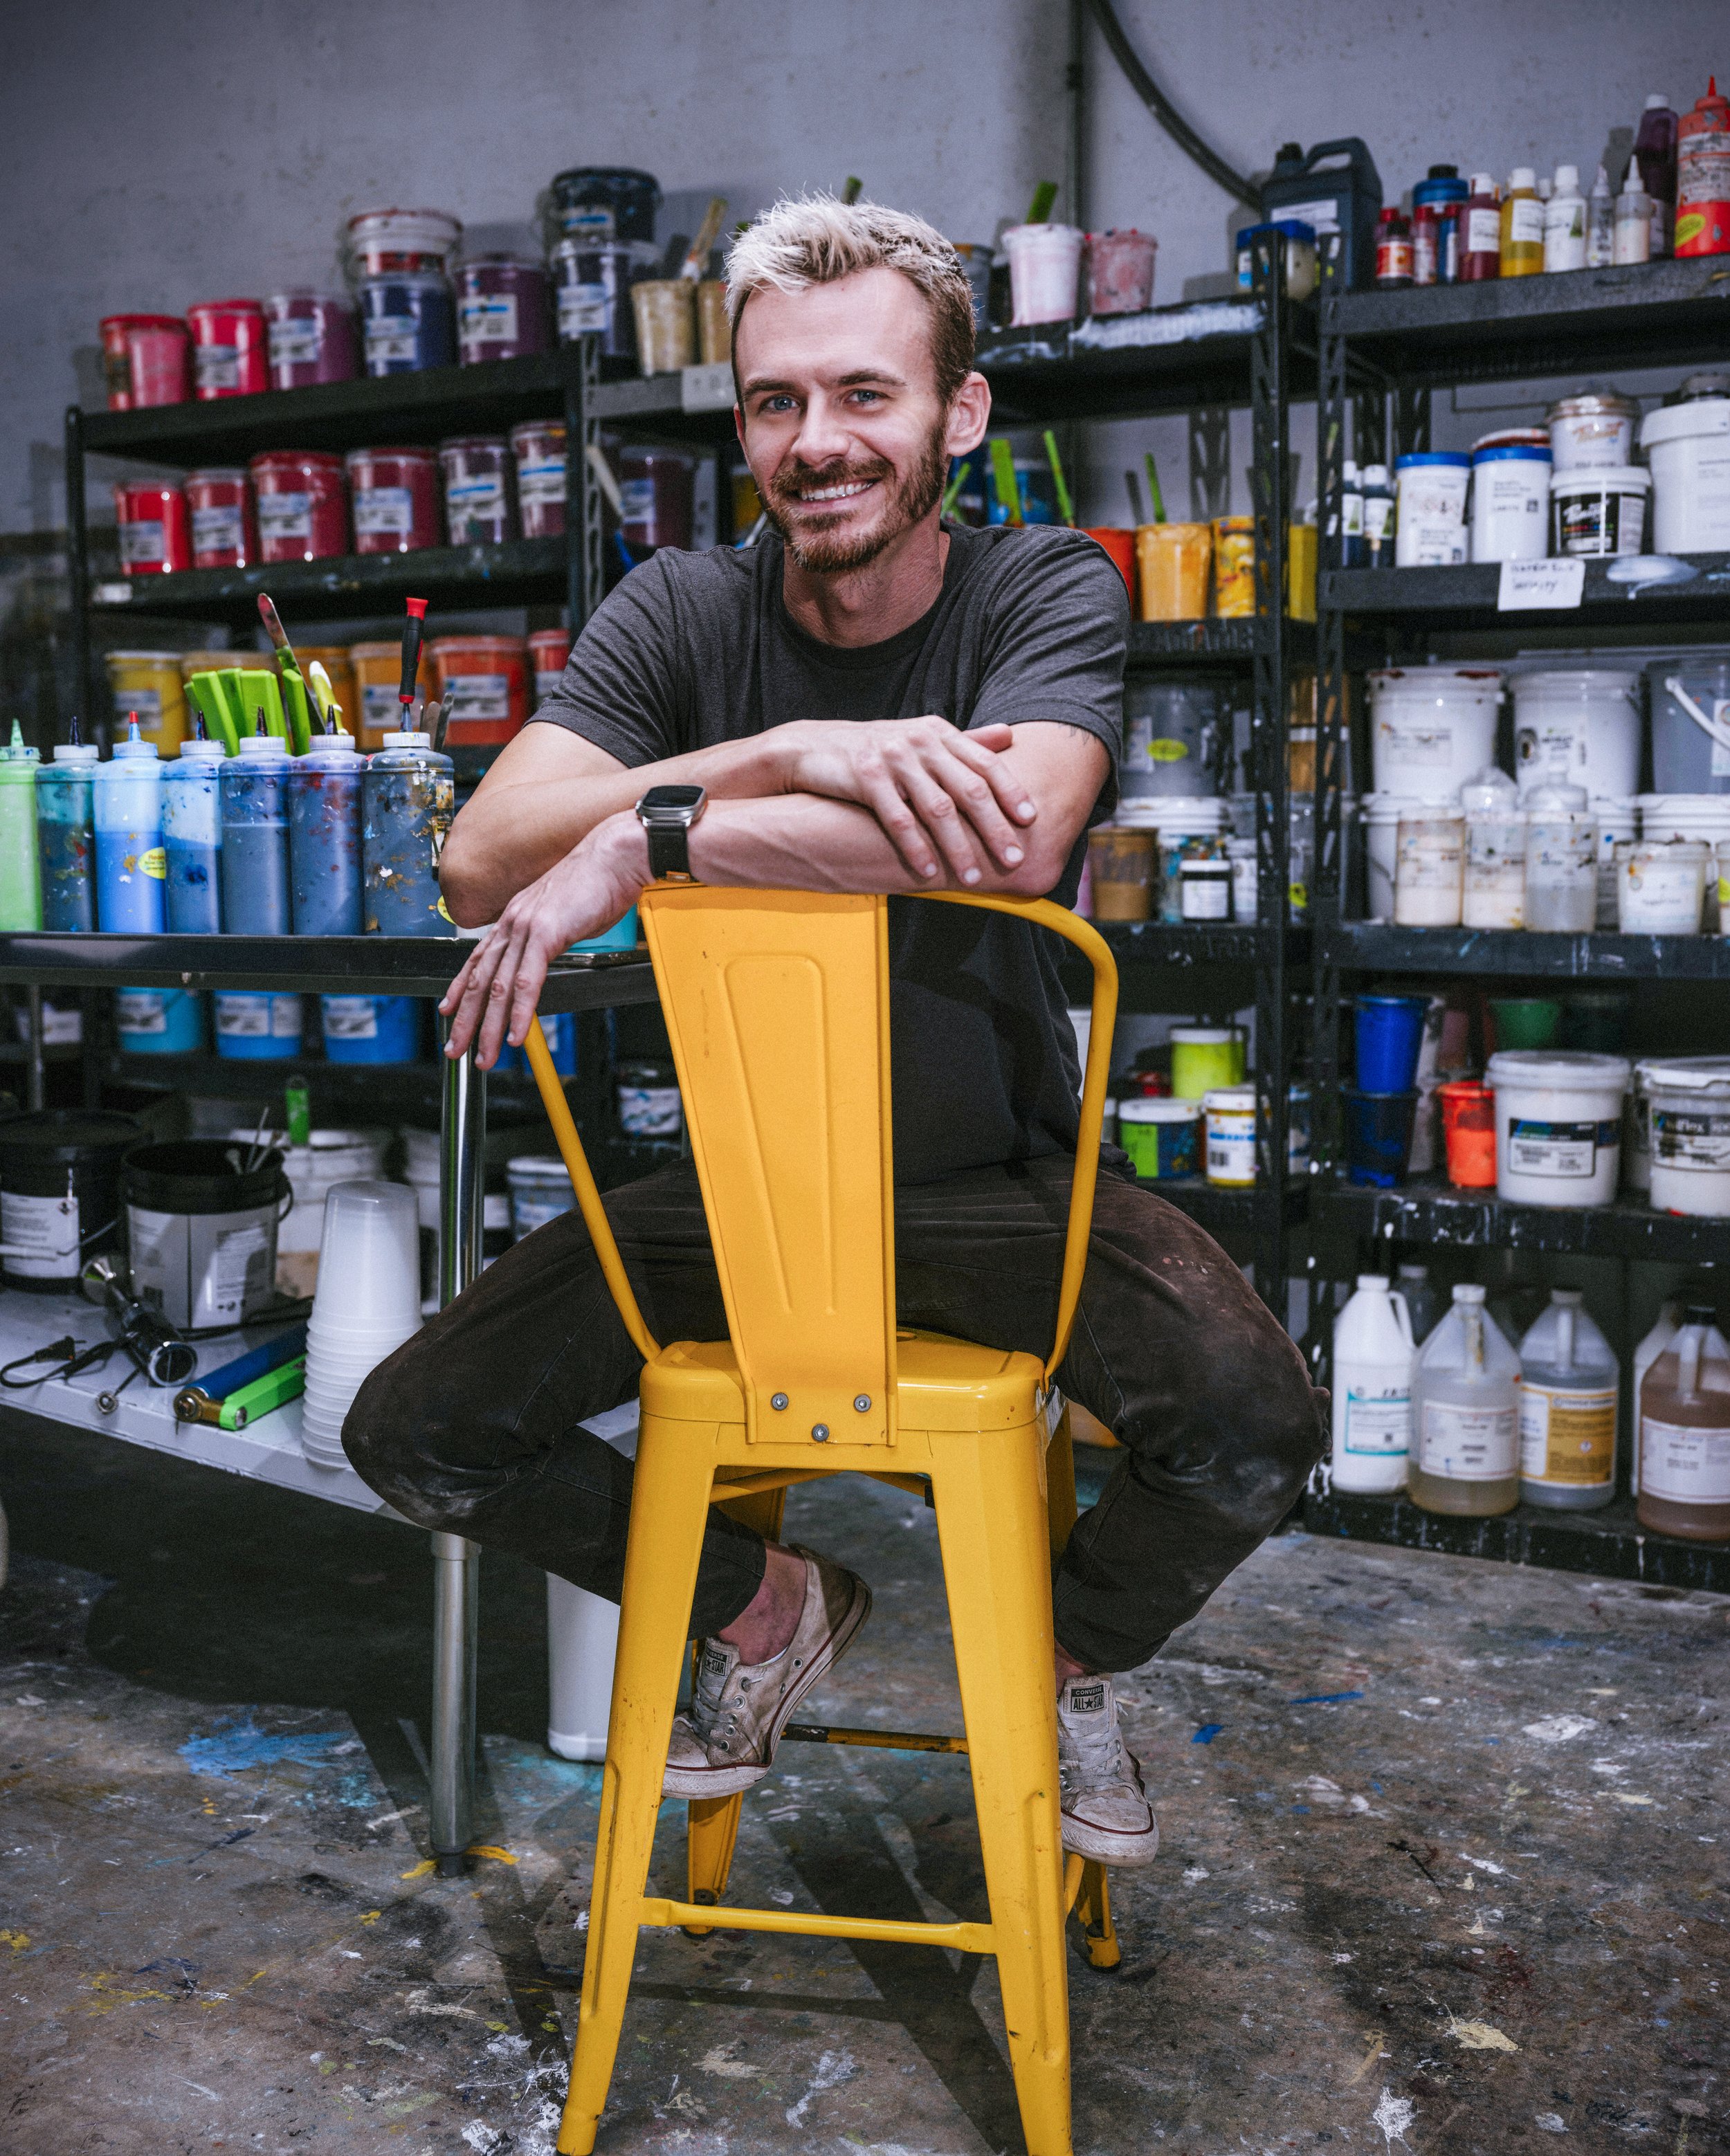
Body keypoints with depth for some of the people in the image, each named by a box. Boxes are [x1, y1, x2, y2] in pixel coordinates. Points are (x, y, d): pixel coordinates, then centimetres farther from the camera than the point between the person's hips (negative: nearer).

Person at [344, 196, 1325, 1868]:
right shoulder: (683, 613, -6)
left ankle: (1078, 1655, 11)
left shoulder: (1046, 588, -11)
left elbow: (1016, 837, -34)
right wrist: (797, 755, -35)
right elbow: (484, 860, -22)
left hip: (997, 1179, -2)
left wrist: (646, 838, -33)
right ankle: (765, 1607, 19)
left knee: (1255, 1426, -27)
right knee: (413, 1432, -8)